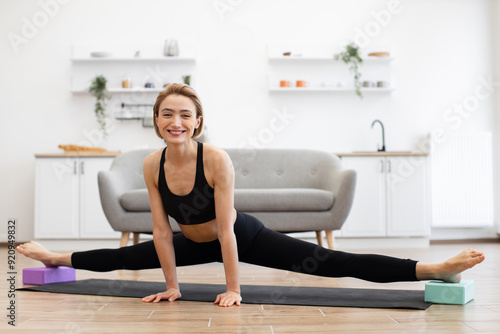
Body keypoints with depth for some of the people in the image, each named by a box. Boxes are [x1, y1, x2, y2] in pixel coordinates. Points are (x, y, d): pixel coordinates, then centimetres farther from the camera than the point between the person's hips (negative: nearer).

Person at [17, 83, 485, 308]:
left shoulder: (216, 159, -31)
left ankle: (437, 269, -23)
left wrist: (233, 289, -22)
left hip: (245, 237, -5)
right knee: (123, 257, 17)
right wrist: (170, 285, -5)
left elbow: (225, 229, -27)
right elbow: (161, 230, -10)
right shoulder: (152, 165, -16)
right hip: (193, 244, 5)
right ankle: (55, 258, 46)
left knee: (329, 263, -18)